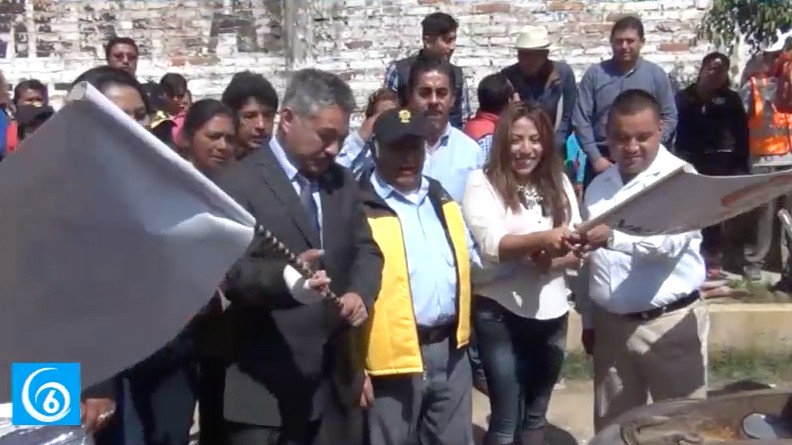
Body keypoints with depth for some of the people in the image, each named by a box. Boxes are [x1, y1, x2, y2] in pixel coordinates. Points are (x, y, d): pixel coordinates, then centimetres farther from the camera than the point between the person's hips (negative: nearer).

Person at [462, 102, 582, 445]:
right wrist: (542, 239, -36)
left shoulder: (559, 182, 8)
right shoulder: (482, 182, -7)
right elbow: (492, 245, -20)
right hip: (500, 314, -5)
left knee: (536, 417, 18)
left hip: (551, 313, 5)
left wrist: (553, 259, -17)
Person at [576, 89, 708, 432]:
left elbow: (668, 240, -27)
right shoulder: (598, 186, 10)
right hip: (611, 324, 5)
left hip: (671, 324, -5)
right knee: (612, 426, 15)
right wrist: (588, 319, 13)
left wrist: (612, 237, -43)